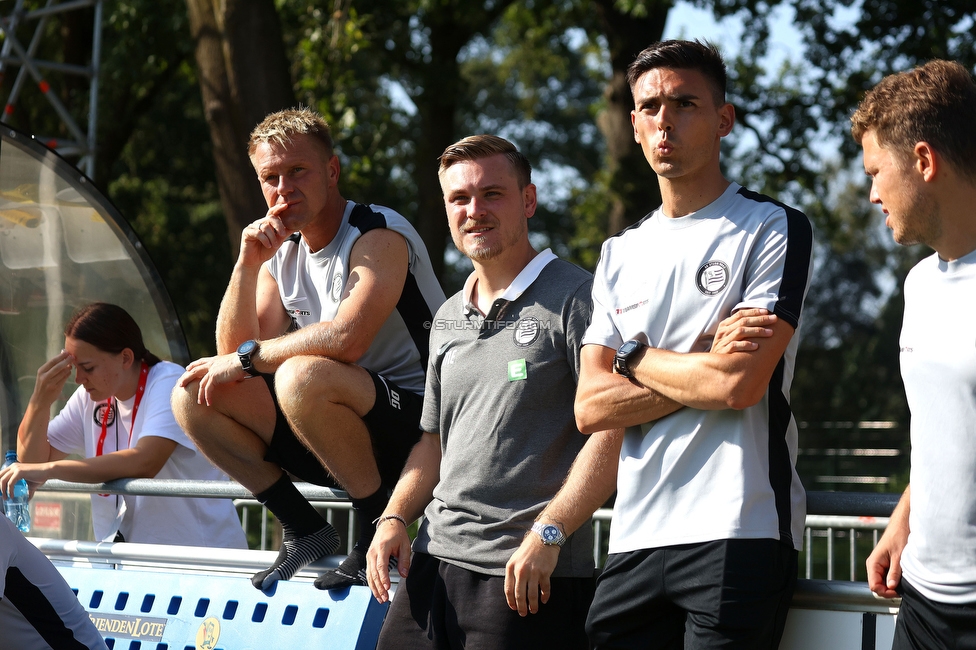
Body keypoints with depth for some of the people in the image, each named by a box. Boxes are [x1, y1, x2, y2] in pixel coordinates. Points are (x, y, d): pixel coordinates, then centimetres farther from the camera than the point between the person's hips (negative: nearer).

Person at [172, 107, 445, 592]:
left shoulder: (380, 236, -14)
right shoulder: (281, 252, 10)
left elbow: (345, 340, -30)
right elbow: (233, 351, 2)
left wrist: (248, 356, -19)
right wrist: (247, 265, -10)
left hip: (417, 424, -8)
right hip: (339, 435, 8)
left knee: (301, 376, -36)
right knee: (193, 396, -4)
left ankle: (379, 530, -17)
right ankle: (304, 531, 0)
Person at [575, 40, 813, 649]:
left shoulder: (776, 229, 0)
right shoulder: (621, 254, 17)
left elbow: (741, 385, -13)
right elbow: (591, 408, 6)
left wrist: (635, 357, 2)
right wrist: (706, 367, -6)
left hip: (738, 535, -5)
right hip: (636, 536, 5)